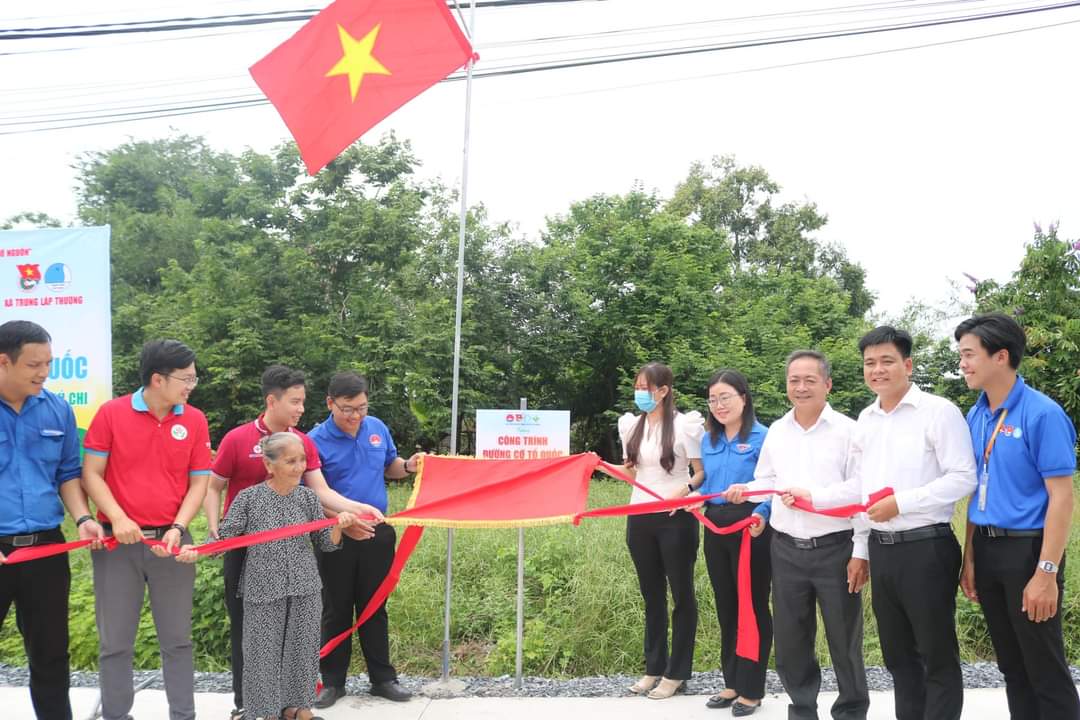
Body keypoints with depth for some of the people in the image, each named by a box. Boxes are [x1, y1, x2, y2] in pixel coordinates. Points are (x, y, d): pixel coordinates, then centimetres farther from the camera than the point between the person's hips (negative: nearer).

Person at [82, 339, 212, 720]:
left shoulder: (195, 420, 1)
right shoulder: (111, 413, -4)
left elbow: (198, 482, 3)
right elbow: (91, 474, -2)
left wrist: (177, 528, -10)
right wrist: (118, 518, -14)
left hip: (170, 541, 2)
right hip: (119, 541, -1)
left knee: (177, 639, 9)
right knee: (115, 642, 7)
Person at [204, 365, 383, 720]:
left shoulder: (304, 443, -1)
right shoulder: (237, 439, -10)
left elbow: (321, 491, -7)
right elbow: (213, 488, -2)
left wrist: (355, 507, -23)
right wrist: (214, 527, -16)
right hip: (243, 547, -3)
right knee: (244, 625, 8)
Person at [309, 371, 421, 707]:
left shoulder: (377, 428, 1)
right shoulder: (316, 440, -13)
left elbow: (389, 466, 15)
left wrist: (408, 466, -6)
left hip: (377, 531, 3)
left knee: (374, 606, 13)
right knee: (336, 610, 9)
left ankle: (382, 677, 24)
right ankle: (332, 681, 23)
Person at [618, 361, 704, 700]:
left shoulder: (685, 424, -9)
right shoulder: (631, 424, 8)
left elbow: (703, 472, -7)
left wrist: (685, 489, -25)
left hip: (675, 519, -5)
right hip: (640, 518, 6)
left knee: (682, 594, 7)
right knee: (652, 594, 15)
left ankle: (676, 673, 18)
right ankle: (654, 667, 26)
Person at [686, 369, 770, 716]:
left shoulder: (762, 437, -11)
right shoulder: (708, 440, 9)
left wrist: (761, 515, -28)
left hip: (751, 530, -7)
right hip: (716, 529, 7)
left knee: (753, 606, 4)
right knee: (725, 606, 15)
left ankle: (752, 689, 17)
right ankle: (732, 682, 29)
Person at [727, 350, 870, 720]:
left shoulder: (847, 429, -7)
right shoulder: (776, 431, 7)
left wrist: (860, 551, -10)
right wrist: (744, 490, -6)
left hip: (835, 548, -4)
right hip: (786, 549, 4)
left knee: (844, 638, 8)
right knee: (790, 637, 13)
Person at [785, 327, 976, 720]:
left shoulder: (939, 411, -10)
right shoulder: (865, 419, 12)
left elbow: (963, 478, -15)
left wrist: (901, 503, -19)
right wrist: (813, 497, 10)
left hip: (925, 548, -7)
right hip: (881, 548, 7)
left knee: (938, 656, 5)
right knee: (897, 654, 18)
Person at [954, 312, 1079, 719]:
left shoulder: (1042, 414, -14)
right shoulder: (976, 416, 6)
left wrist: (1046, 572, -19)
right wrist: (969, 558, 10)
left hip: (1027, 548, -6)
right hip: (987, 548, 7)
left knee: (1046, 671, 5)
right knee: (1011, 666, 18)